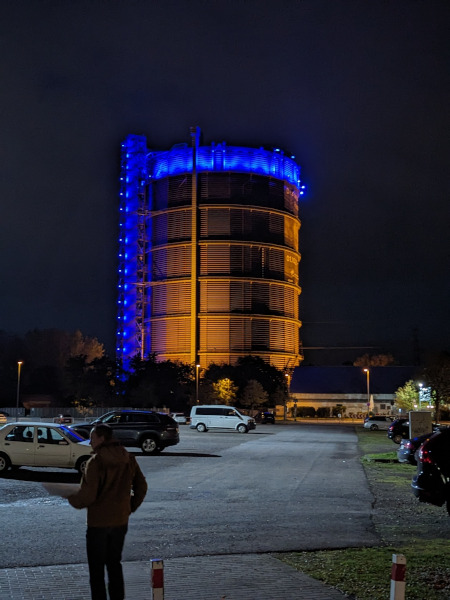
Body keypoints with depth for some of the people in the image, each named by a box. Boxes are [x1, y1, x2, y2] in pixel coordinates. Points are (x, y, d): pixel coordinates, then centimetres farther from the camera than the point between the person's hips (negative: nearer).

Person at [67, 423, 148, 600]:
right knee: (115, 564, 20)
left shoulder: (96, 461, -17)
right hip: (121, 521, 6)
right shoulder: (129, 460, 3)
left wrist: (72, 499, -2)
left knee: (96, 568, 6)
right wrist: (130, 507, 18)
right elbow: (141, 487, 9)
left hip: (98, 522, -6)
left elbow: (88, 495, -20)